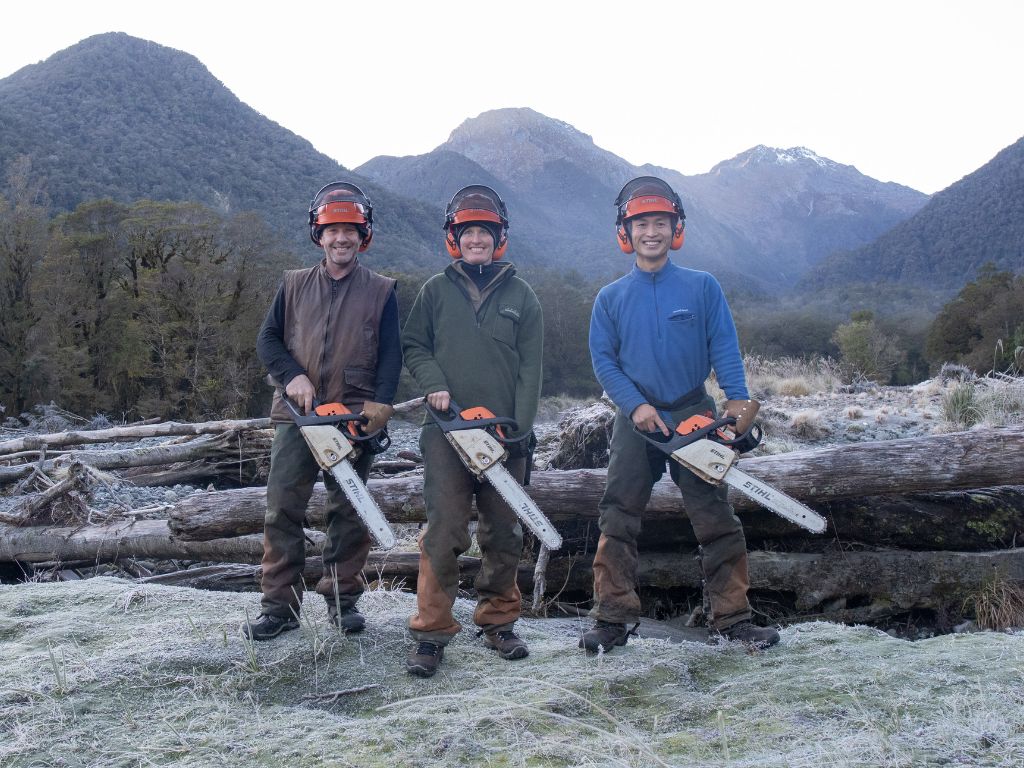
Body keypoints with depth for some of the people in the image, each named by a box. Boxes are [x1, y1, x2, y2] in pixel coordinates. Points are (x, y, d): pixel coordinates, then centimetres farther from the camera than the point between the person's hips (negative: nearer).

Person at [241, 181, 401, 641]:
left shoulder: (381, 292, 7)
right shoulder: (294, 285, 11)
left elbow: (391, 356, 2)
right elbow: (268, 339, 9)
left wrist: (380, 402, -13)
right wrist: (292, 376, -9)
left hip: (354, 419, -1)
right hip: (297, 415, 1)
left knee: (349, 513, 6)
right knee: (282, 511, -1)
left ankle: (342, 600, 18)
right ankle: (280, 606, 6)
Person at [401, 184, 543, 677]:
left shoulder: (520, 296, 8)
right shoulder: (436, 291, 8)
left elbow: (530, 369, 5)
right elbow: (413, 346, 11)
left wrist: (519, 428, -5)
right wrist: (435, 384, -8)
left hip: (505, 434, 2)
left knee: (503, 533, 9)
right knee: (443, 531, -7)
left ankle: (497, 621, 24)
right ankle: (431, 631, 1)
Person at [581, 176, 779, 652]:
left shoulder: (702, 287, 3)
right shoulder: (611, 298, 5)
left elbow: (724, 348, -3)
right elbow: (603, 360, 1)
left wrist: (738, 399, -18)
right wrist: (636, 406, -13)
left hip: (694, 415, 0)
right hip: (636, 419, 1)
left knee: (717, 519, 1)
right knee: (618, 521, 0)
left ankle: (732, 616, 11)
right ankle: (613, 618, 8)